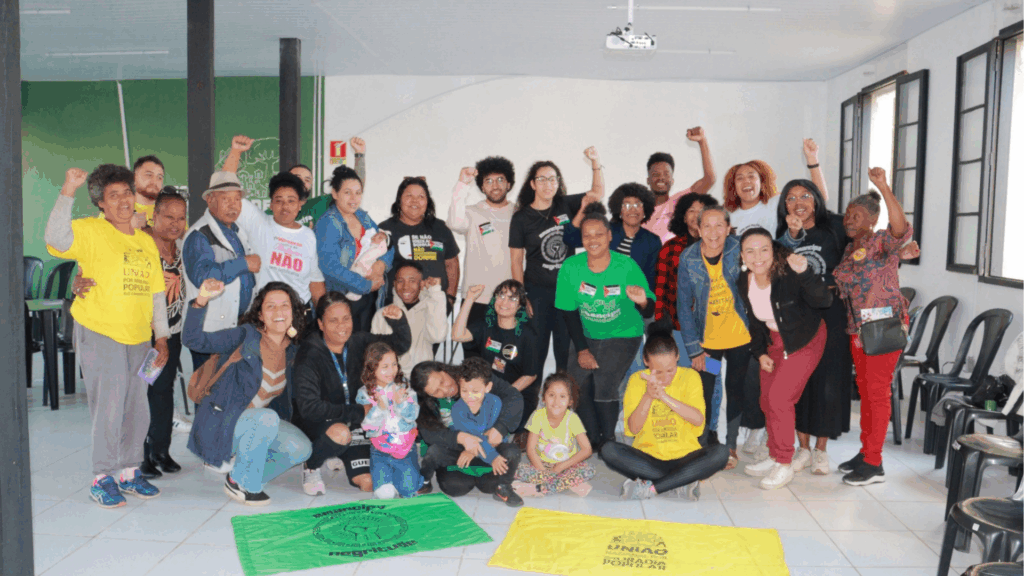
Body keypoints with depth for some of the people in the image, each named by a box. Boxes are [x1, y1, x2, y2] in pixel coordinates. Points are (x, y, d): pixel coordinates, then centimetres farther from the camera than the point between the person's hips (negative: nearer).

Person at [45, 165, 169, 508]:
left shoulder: (147, 242, 12)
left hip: (138, 338, 6)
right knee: (108, 408, -4)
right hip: (99, 334, -6)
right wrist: (67, 193, -31)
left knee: (138, 409, 10)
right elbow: (55, 238, -27)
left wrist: (161, 337, 11)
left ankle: (129, 472, 25)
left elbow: (157, 294, 14)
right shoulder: (91, 231, -5)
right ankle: (103, 479, 10)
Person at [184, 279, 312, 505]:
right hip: (219, 423, -6)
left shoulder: (291, 352, 5)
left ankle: (234, 461, 7)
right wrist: (201, 300, -35)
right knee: (267, 418, -34)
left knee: (301, 448, -16)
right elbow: (193, 340, -22)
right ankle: (239, 483, -11)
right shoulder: (246, 336, -13)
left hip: (256, 423, 6)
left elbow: (288, 396, 15)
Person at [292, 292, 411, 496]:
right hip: (315, 424, -5)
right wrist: (357, 412, -22)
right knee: (341, 432, -39)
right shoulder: (309, 355, -19)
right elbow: (308, 407, -24)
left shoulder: (357, 342, -5)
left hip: (351, 420, 5)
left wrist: (399, 320, -21)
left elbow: (401, 344, 1)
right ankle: (311, 466, -6)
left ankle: (335, 453, 23)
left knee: (367, 483, -8)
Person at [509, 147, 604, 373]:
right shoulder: (521, 218, -3)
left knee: (565, 346, 8)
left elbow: (597, 193, 6)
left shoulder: (565, 205, 4)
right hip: (538, 292, -3)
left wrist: (596, 162, -10)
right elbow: (516, 261, -2)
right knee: (537, 347, 2)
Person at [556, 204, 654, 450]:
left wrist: (642, 302, -42)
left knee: (604, 387, -18)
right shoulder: (571, 267, -14)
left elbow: (649, 312, -18)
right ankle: (591, 439, 13)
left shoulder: (627, 266, -20)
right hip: (586, 335, 3)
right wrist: (581, 349, -7)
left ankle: (608, 440, 5)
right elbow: (569, 311, -5)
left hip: (622, 335, -3)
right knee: (578, 385, -9)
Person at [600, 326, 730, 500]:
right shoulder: (637, 380, 0)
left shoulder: (689, 377, -1)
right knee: (608, 450, -27)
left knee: (720, 453, -29)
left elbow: (698, 419, -16)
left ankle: (649, 487, -26)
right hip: (647, 458, 0)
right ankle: (682, 482, -22)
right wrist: (648, 396, -23)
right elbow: (633, 429, -9)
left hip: (684, 457, 0)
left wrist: (663, 396, -26)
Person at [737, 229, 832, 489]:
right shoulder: (744, 283, -9)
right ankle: (776, 458, 30)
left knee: (780, 398, -13)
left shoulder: (789, 274, -27)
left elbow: (824, 300, -39)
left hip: (804, 340, -6)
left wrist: (804, 273, -54)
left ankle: (784, 463, 5)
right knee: (767, 401, 10)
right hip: (773, 342, 6)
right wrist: (760, 352, 0)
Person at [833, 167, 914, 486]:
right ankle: (866, 452, 25)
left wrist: (883, 187, -41)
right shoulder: (848, 249, 13)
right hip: (857, 327, 8)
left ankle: (874, 464, 5)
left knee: (878, 391, -3)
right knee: (864, 389, 14)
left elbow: (902, 228, -33)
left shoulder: (882, 242, -10)